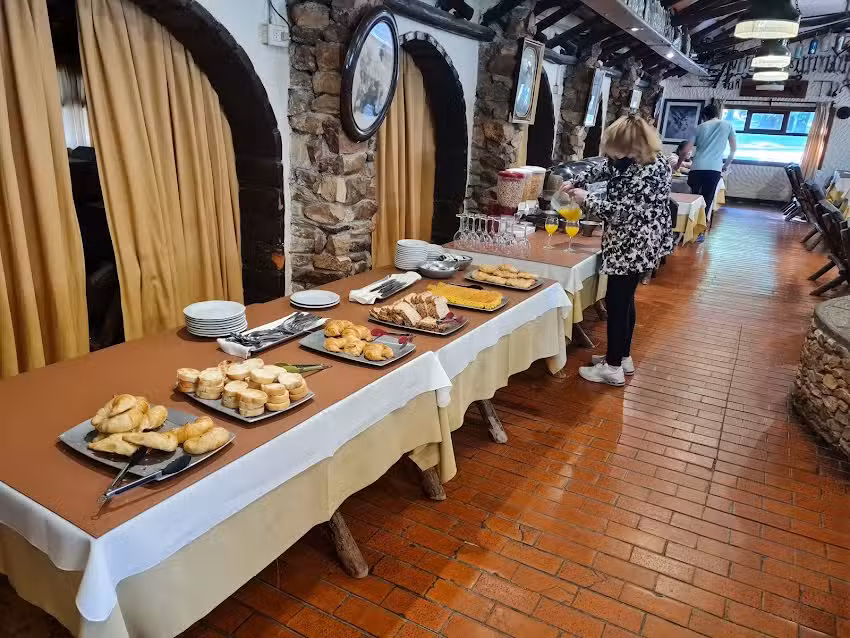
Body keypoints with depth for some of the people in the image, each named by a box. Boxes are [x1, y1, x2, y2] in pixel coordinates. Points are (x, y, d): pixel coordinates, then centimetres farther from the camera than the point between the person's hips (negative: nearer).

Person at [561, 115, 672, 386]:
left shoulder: (651, 172, -26)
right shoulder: (630, 159, 2)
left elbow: (620, 211, -25)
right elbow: (603, 169, 20)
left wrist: (586, 199, -14)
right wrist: (574, 182, 7)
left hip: (635, 245, -10)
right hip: (632, 242, 10)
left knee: (616, 302, -1)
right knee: (624, 300, 18)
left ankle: (613, 367, 11)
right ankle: (623, 357, 32)